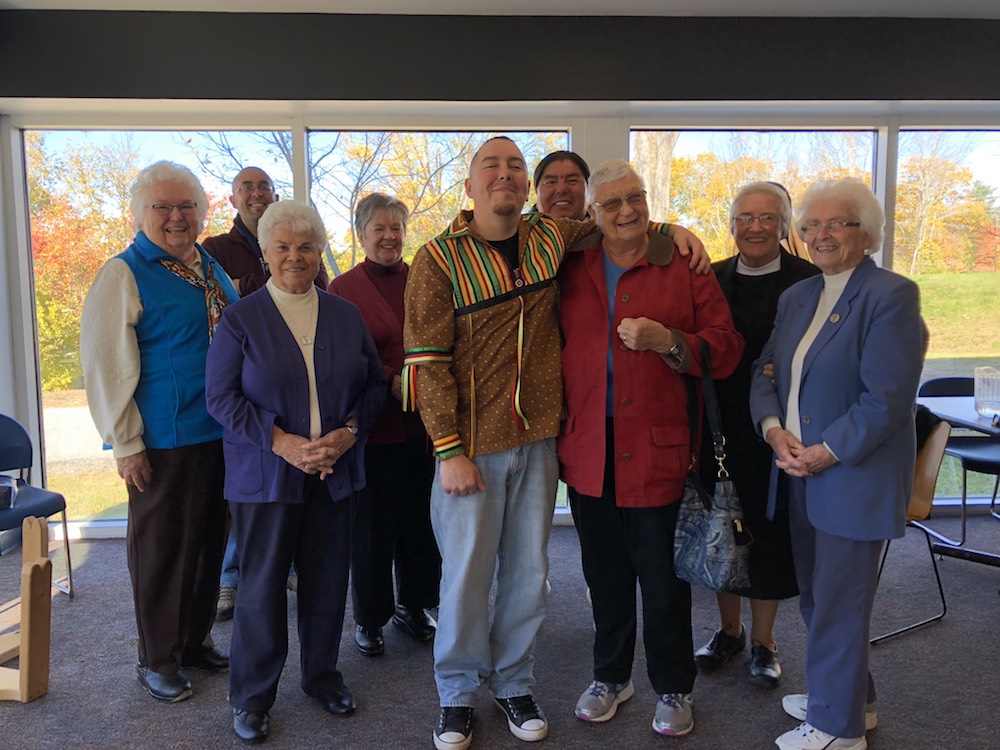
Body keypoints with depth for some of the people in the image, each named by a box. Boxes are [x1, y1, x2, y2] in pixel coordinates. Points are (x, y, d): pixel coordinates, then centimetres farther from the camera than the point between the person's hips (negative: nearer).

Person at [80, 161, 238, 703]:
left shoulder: (211, 268, 11)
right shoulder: (125, 274, -9)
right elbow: (102, 362, -12)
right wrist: (125, 443, -14)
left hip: (221, 435, 7)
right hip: (165, 440, -6)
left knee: (209, 542, 16)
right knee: (162, 548, 7)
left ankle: (196, 641, 34)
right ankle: (157, 660, 24)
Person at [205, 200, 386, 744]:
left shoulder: (346, 316, 8)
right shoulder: (241, 318, -1)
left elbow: (374, 384, 9)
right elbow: (221, 396, -6)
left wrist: (349, 431, -9)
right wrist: (282, 441, -17)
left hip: (335, 472, 3)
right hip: (265, 475, -3)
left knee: (328, 578, 12)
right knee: (261, 583, 5)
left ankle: (322, 675, 33)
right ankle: (252, 696, 24)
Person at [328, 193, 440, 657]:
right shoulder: (343, 288, 1)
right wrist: (389, 382, -15)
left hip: (421, 422, 3)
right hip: (371, 424, -3)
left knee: (419, 517, 10)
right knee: (370, 523, 5)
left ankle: (412, 605, 29)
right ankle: (369, 617, 22)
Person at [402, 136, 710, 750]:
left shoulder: (552, 239, 5)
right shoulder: (439, 259, -6)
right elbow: (427, 361, -10)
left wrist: (670, 227, 8)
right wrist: (449, 450, -14)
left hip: (537, 441, 4)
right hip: (471, 445, -3)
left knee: (528, 572, 13)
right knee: (466, 572, 7)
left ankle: (514, 683, 34)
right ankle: (458, 693, 29)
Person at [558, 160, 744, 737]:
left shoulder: (685, 270, -1)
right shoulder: (570, 272, 7)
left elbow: (725, 349, -4)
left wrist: (666, 340, -21)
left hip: (658, 450, -3)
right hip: (588, 450, 3)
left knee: (663, 577, 8)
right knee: (605, 574, 17)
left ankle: (674, 689, 30)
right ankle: (611, 677, 37)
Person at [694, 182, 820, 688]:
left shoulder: (808, 281, -4)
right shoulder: (712, 279, 7)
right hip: (718, 425, 3)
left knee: (768, 528, 7)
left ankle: (763, 640, 27)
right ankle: (729, 628, 34)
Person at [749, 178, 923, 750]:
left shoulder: (891, 295, -11)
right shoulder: (797, 297, 13)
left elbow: (887, 398, -18)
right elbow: (765, 372, 10)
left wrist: (826, 452, -17)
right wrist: (774, 429, -7)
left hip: (855, 478, -7)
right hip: (799, 471, 7)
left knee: (838, 603, 4)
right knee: (817, 595, 17)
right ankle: (851, 698, 38)